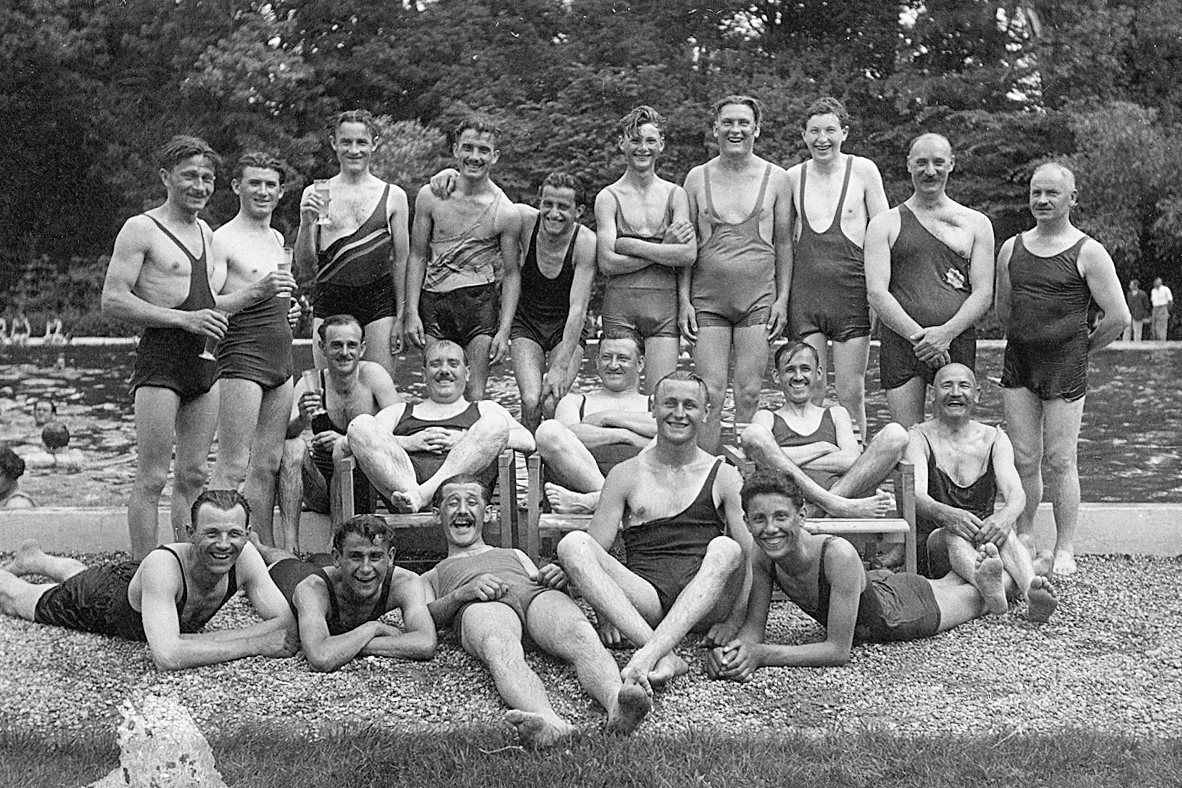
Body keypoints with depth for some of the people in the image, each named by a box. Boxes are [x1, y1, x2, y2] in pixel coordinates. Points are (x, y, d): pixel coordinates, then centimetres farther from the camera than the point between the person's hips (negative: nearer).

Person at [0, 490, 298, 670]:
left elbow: (290, 628, -37)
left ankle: (33, 558, 66)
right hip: (106, 596, -5)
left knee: (80, 575, 38)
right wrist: (254, 644, -55)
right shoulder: (163, 565, -49)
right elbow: (167, 657, -59)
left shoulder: (245, 556, -36)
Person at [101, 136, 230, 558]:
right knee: (152, 478, -6)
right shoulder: (141, 229, -4)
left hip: (203, 359, 7)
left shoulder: (206, 233, 19)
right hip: (160, 355, -7)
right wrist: (184, 319, -17)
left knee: (193, 475, 10)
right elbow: (113, 301, -12)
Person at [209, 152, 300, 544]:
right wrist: (256, 292, -26)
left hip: (281, 360, 8)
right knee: (233, 467, -11)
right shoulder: (223, 240, -6)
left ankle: (267, 551, 14)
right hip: (242, 357, -8)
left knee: (268, 464, 10)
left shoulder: (277, 238, 18)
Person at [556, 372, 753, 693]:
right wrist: (604, 616, -8)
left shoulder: (723, 476, 13)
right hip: (645, 600, 1)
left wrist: (734, 621, -10)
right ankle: (664, 657, -41)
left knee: (724, 548, -30)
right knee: (573, 543, -22)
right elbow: (594, 551, 8)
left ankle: (647, 655, -45)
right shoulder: (626, 475, 14)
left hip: (705, 601, -1)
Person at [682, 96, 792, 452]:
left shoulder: (776, 178, 6)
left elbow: (784, 244, 8)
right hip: (707, 299, 0)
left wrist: (782, 298, 1)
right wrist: (684, 300, 1)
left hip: (758, 299, 0)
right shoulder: (698, 178, 7)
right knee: (710, 396, -4)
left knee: (749, 395, 0)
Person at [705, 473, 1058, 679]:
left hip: (905, 607, -4)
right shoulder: (762, 558, -30)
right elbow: (754, 628, -22)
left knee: (979, 595, 30)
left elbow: (838, 650, -43)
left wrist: (761, 655, -50)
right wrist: (730, 650, -45)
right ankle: (977, 561, 65)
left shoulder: (838, 555, -46)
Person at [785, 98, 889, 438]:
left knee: (851, 394, 0)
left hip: (851, 291, -2)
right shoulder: (794, 177, 8)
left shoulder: (863, 171, 0)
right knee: (809, 392, 3)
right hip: (805, 291, 2)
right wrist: (780, 295, 10)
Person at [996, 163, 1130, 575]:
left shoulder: (1088, 253, -5)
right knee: (1023, 460, 5)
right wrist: (1027, 342, 15)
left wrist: (1082, 348, 3)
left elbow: (1118, 317, -5)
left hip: (1065, 365, -4)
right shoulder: (1012, 249, 9)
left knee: (1060, 461, -1)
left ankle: (1064, 550, 8)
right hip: (1018, 362, 4)